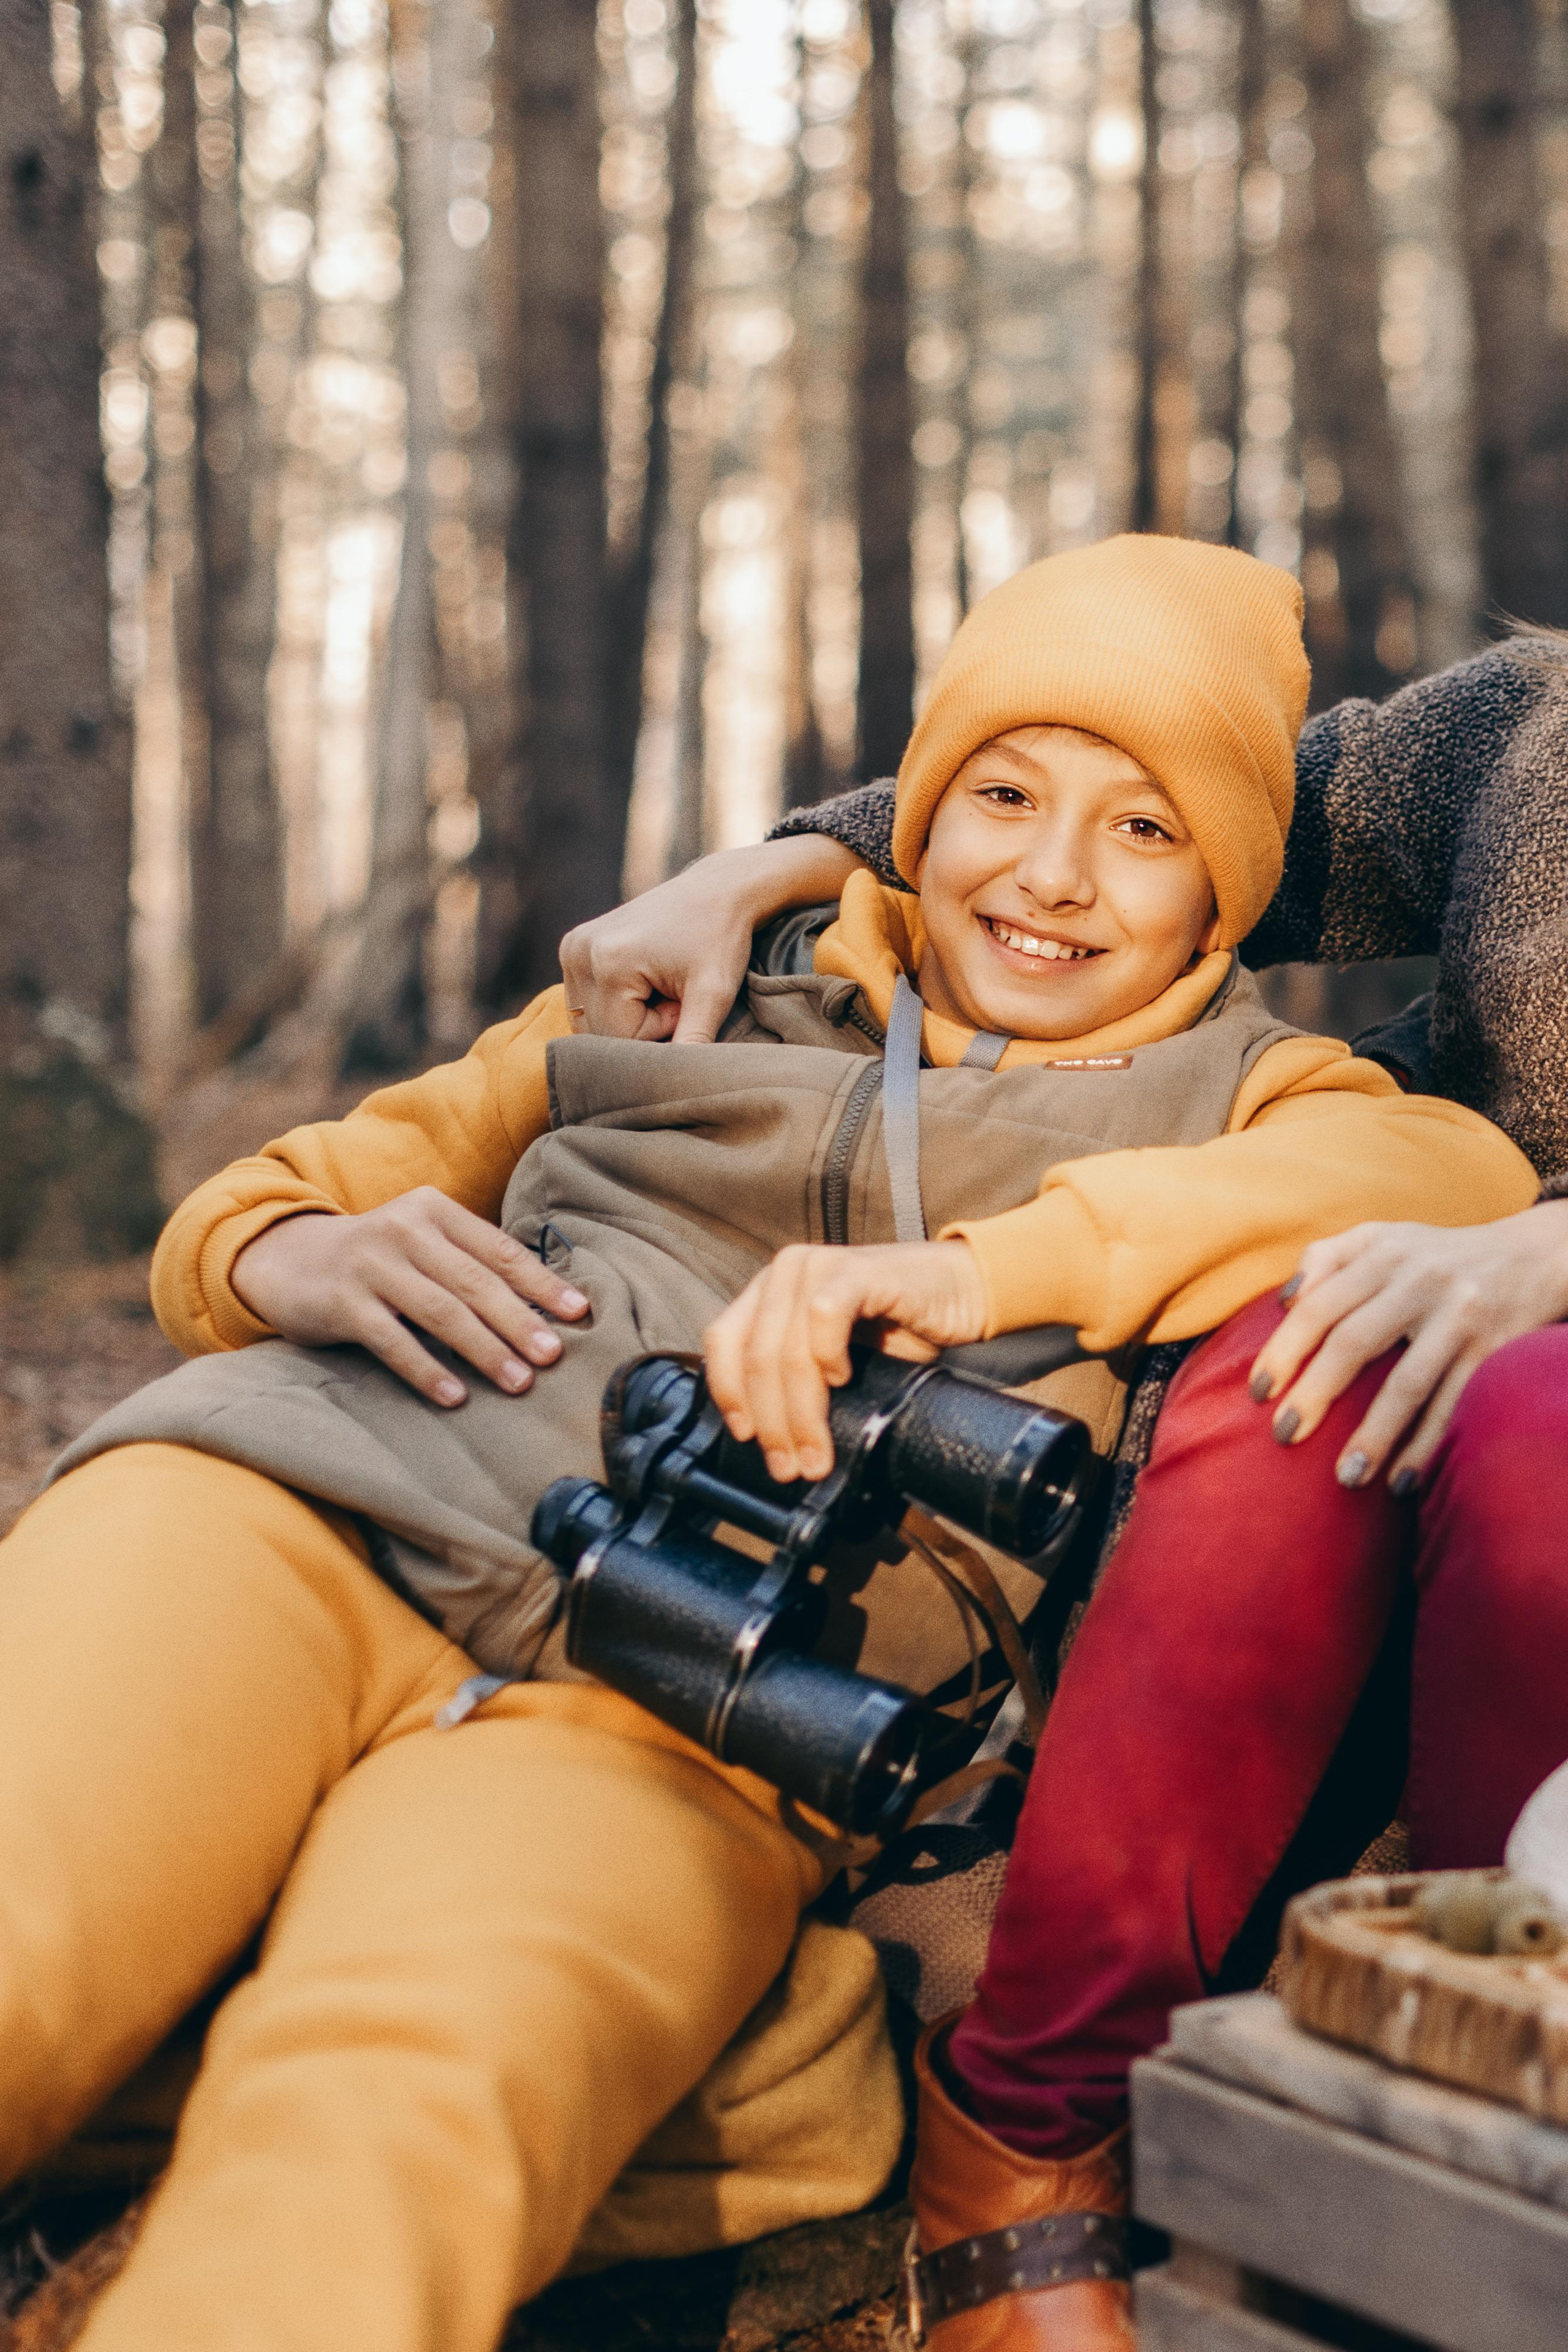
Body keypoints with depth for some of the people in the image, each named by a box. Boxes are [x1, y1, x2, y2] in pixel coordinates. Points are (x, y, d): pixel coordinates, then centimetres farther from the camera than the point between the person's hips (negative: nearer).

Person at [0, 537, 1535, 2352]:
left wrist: (984, 1268, -18)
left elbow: (1460, 1171, -3)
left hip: (673, 1723, -1)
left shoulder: (1232, 1095, 23)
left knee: (386, 2130, -37)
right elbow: (235, 1220, 28)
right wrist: (301, 1259, 1)